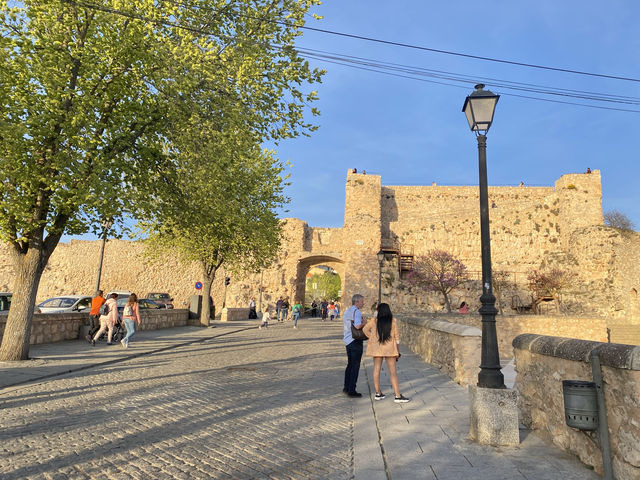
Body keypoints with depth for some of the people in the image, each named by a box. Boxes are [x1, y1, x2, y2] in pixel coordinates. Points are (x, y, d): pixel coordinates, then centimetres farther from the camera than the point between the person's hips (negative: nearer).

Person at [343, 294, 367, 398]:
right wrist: (364, 322, -11)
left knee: (350, 364, 19)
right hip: (355, 341, -9)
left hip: (348, 341, 9)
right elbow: (357, 326, -28)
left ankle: (346, 387, 26)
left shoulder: (347, 311, 15)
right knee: (355, 366, -1)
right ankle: (351, 390, 3)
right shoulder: (356, 311, -14)